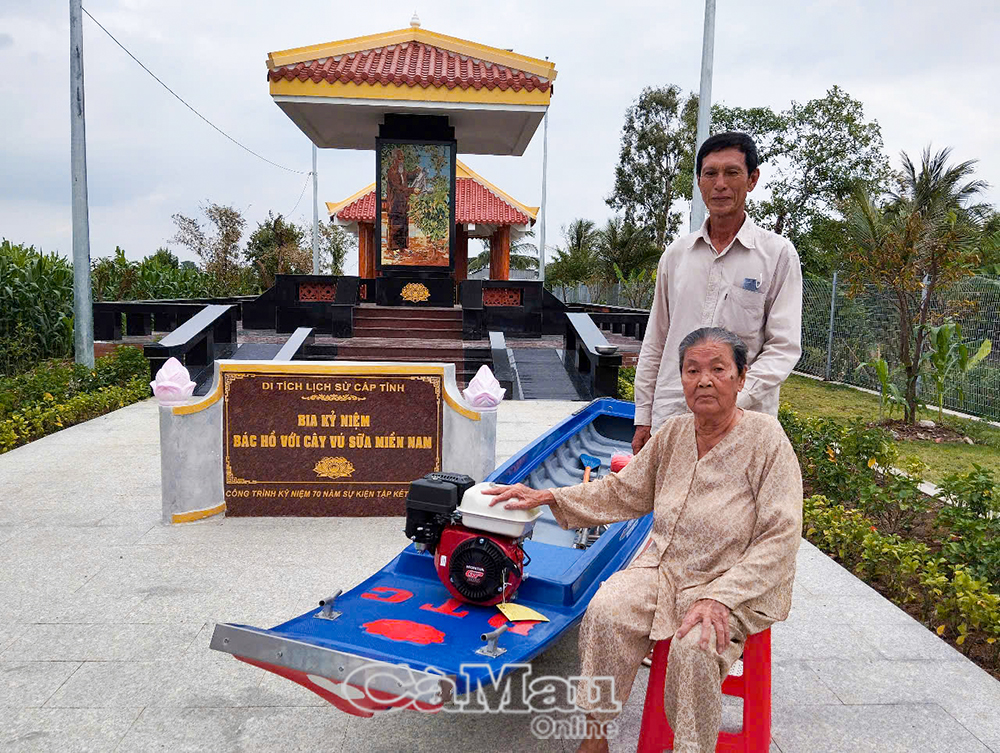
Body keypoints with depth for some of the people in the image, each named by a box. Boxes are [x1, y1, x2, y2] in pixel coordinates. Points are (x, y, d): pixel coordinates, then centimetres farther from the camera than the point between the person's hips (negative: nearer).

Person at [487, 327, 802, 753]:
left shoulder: (765, 438, -13)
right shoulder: (673, 433, 3)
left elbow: (781, 536, -15)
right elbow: (622, 492, 13)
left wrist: (720, 597, -25)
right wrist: (545, 497, 5)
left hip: (737, 584, -4)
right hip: (664, 569, 4)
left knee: (695, 645, -32)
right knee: (606, 611, -22)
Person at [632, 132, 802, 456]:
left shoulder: (778, 253, 1)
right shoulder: (676, 253, 11)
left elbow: (785, 347, -4)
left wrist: (736, 400, -17)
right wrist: (643, 418, 11)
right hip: (669, 419, 3)